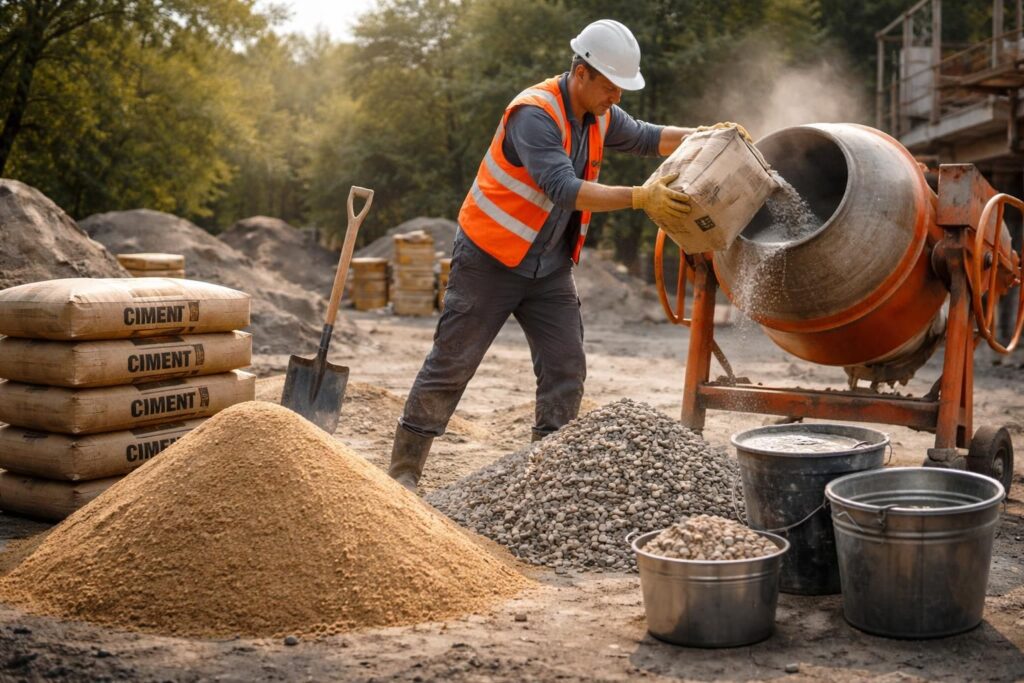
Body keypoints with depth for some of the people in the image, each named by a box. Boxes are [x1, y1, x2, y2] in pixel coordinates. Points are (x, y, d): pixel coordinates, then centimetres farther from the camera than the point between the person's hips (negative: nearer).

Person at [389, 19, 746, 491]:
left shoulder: (599, 115, 2)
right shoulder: (534, 113, -24)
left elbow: (647, 138, 18)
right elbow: (563, 189, -35)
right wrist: (639, 198, -40)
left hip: (550, 267, 7)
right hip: (490, 259, -7)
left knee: (566, 368, 0)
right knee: (451, 365, -1)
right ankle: (403, 471, 10)